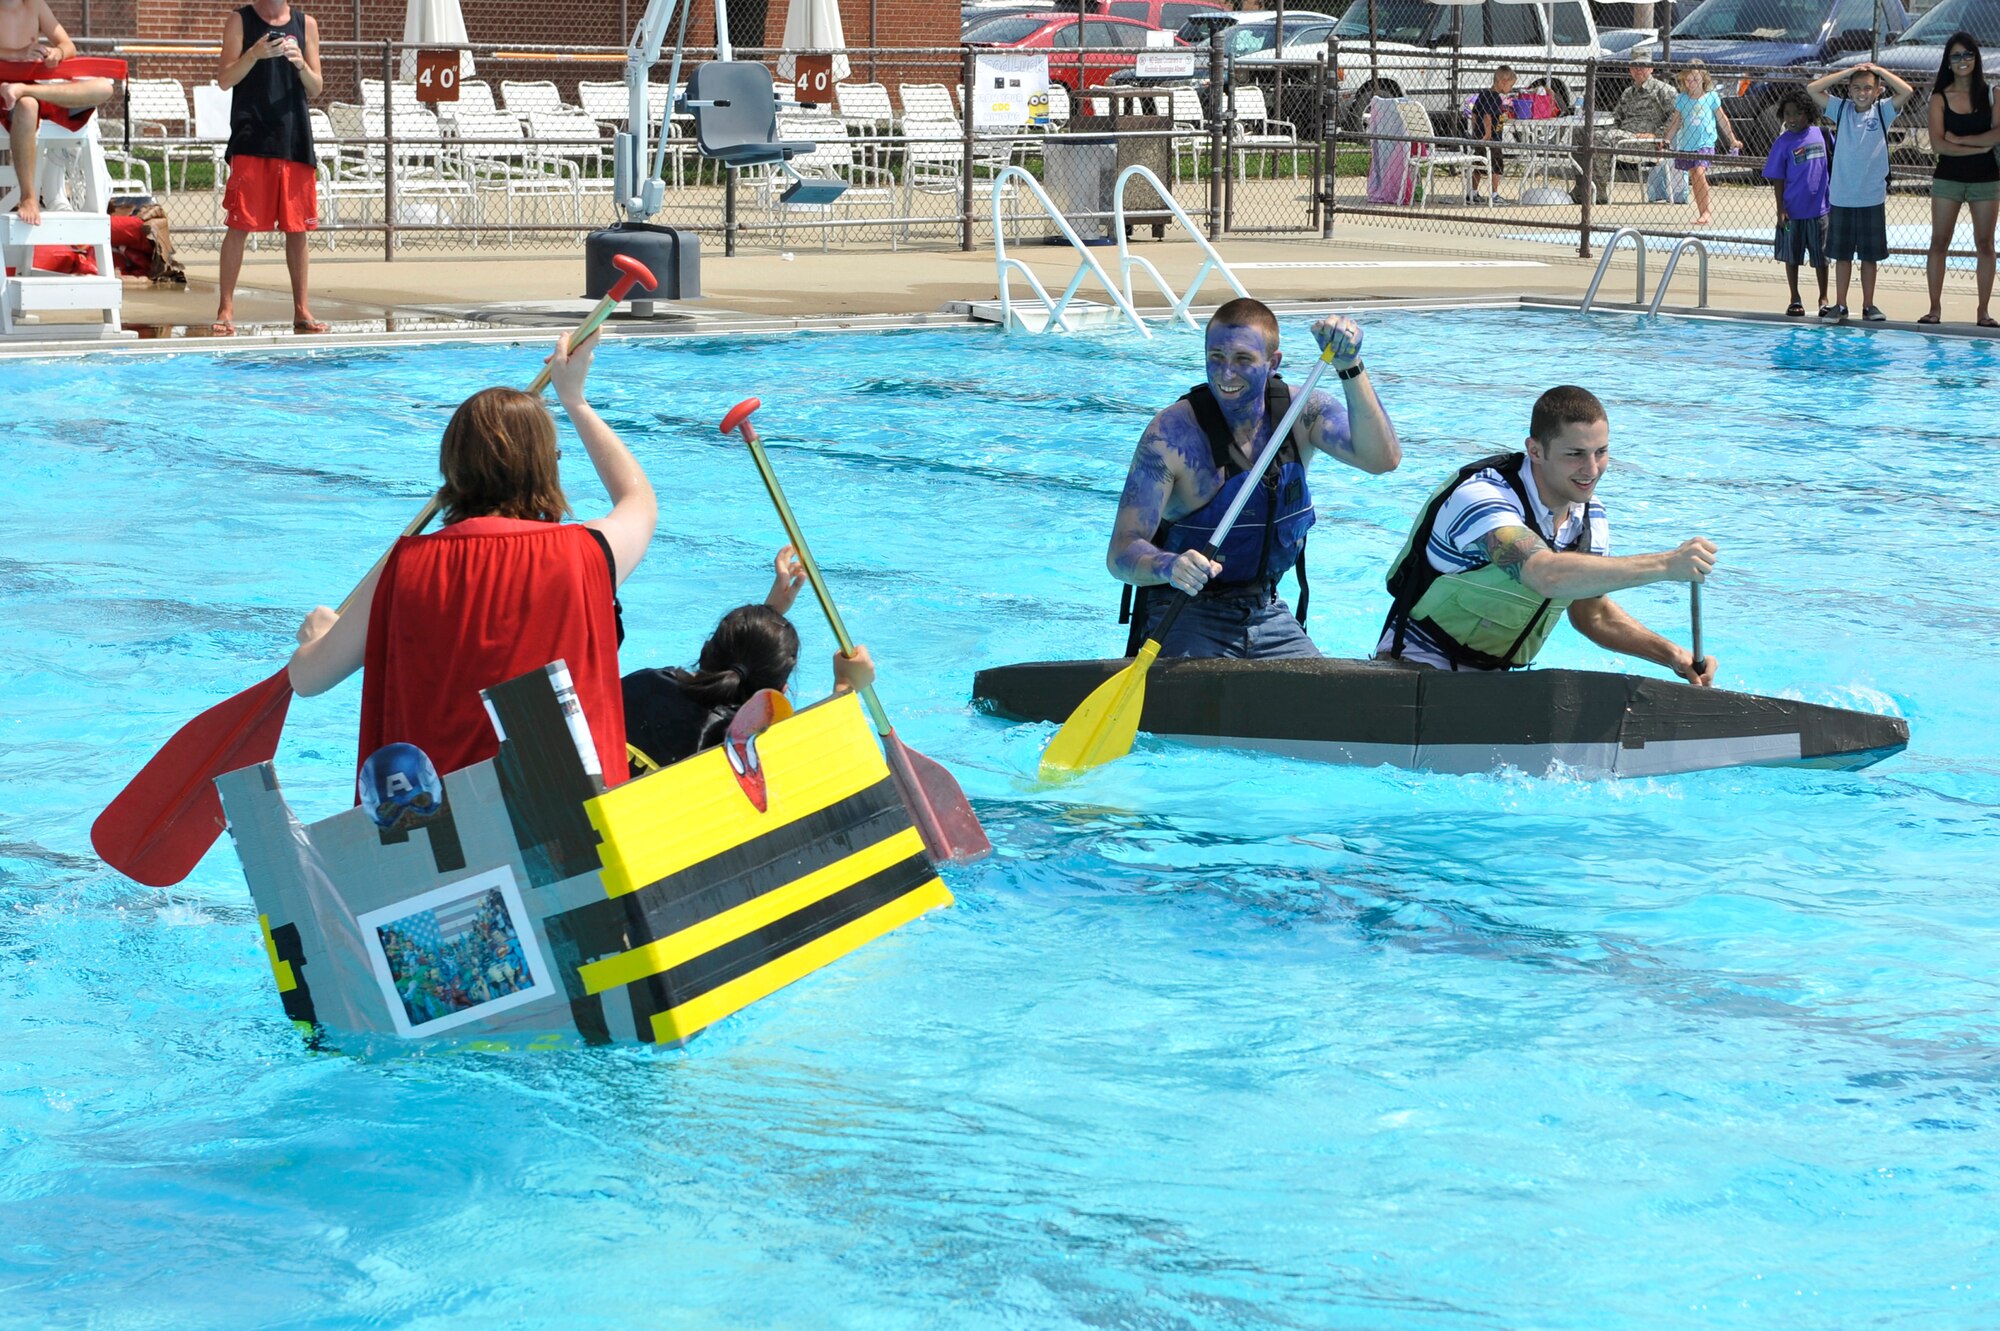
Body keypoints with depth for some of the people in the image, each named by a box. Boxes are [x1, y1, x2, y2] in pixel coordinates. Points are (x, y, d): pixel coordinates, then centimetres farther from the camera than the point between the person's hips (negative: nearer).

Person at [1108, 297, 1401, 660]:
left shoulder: (1302, 414, -6)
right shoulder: (1172, 433, -18)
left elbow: (1382, 460, -23)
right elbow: (1121, 552, -22)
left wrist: (1350, 370, -34)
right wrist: (1168, 566, -46)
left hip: (1266, 612, 4)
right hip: (1183, 613, -4)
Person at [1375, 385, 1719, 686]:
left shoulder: (1588, 514, 3)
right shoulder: (1482, 496, -25)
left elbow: (1591, 612, 14)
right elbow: (1548, 576, -42)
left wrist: (1669, 654, -2)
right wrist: (1665, 566, -44)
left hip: (1495, 679, 7)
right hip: (1420, 666, -7)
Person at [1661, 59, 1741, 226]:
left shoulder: (1711, 97, -1)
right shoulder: (1681, 99, 5)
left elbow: (1722, 120, 9)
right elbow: (1675, 122, 13)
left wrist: (1732, 140, 15)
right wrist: (1666, 141, 7)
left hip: (1705, 143, -4)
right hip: (1686, 144, 4)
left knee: (1699, 172, -21)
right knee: (1694, 178, 5)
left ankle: (1705, 211, -14)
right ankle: (1703, 213, 13)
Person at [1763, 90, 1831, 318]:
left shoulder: (1821, 134, 0)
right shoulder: (1783, 143, -6)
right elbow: (1777, 179, -4)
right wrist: (1781, 210, -9)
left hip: (1820, 207, 1)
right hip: (1793, 210, -1)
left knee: (1821, 257, 8)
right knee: (1792, 256, 8)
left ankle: (1824, 299, 19)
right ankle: (1795, 300, 19)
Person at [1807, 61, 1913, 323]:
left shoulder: (1883, 111, 0)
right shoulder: (1841, 109, 4)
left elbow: (1906, 91, -14)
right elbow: (1812, 89, -3)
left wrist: (1879, 70, -5)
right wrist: (1847, 72, -3)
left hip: (1872, 199, -1)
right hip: (1841, 197, 1)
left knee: (1870, 256, 7)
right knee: (1842, 254, 8)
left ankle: (1869, 305, 15)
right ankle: (1840, 305, 14)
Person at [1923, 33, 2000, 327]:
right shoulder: (1940, 98, 0)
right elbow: (1938, 144, -10)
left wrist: (1960, 139, -14)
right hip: (1948, 178, 0)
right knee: (1939, 243, -1)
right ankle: (1935, 307, 3)